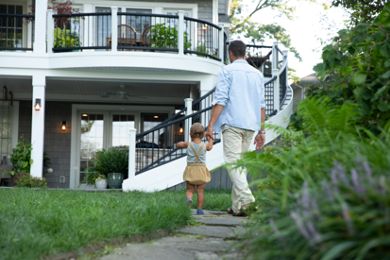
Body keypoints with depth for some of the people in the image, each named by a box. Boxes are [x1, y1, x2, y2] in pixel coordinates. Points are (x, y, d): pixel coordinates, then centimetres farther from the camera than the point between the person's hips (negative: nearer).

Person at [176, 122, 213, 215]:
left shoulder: (188, 144, -2)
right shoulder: (205, 145, 1)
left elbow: (177, 145, 9)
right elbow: (210, 147, 24)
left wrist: (183, 143, 27)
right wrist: (210, 140, 41)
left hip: (190, 169, 0)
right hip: (201, 169, 0)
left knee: (189, 190, 6)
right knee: (200, 191, 5)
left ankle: (189, 198, -25)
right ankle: (199, 209, 4)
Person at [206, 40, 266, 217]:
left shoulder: (227, 71, 1)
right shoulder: (257, 74, 18)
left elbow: (220, 100, -10)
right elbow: (261, 105, 15)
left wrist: (211, 125, -10)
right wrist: (261, 130, 17)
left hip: (232, 123, -6)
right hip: (250, 125, 6)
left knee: (233, 163, -9)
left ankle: (246, 200, -25)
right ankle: (237, 205, 8)